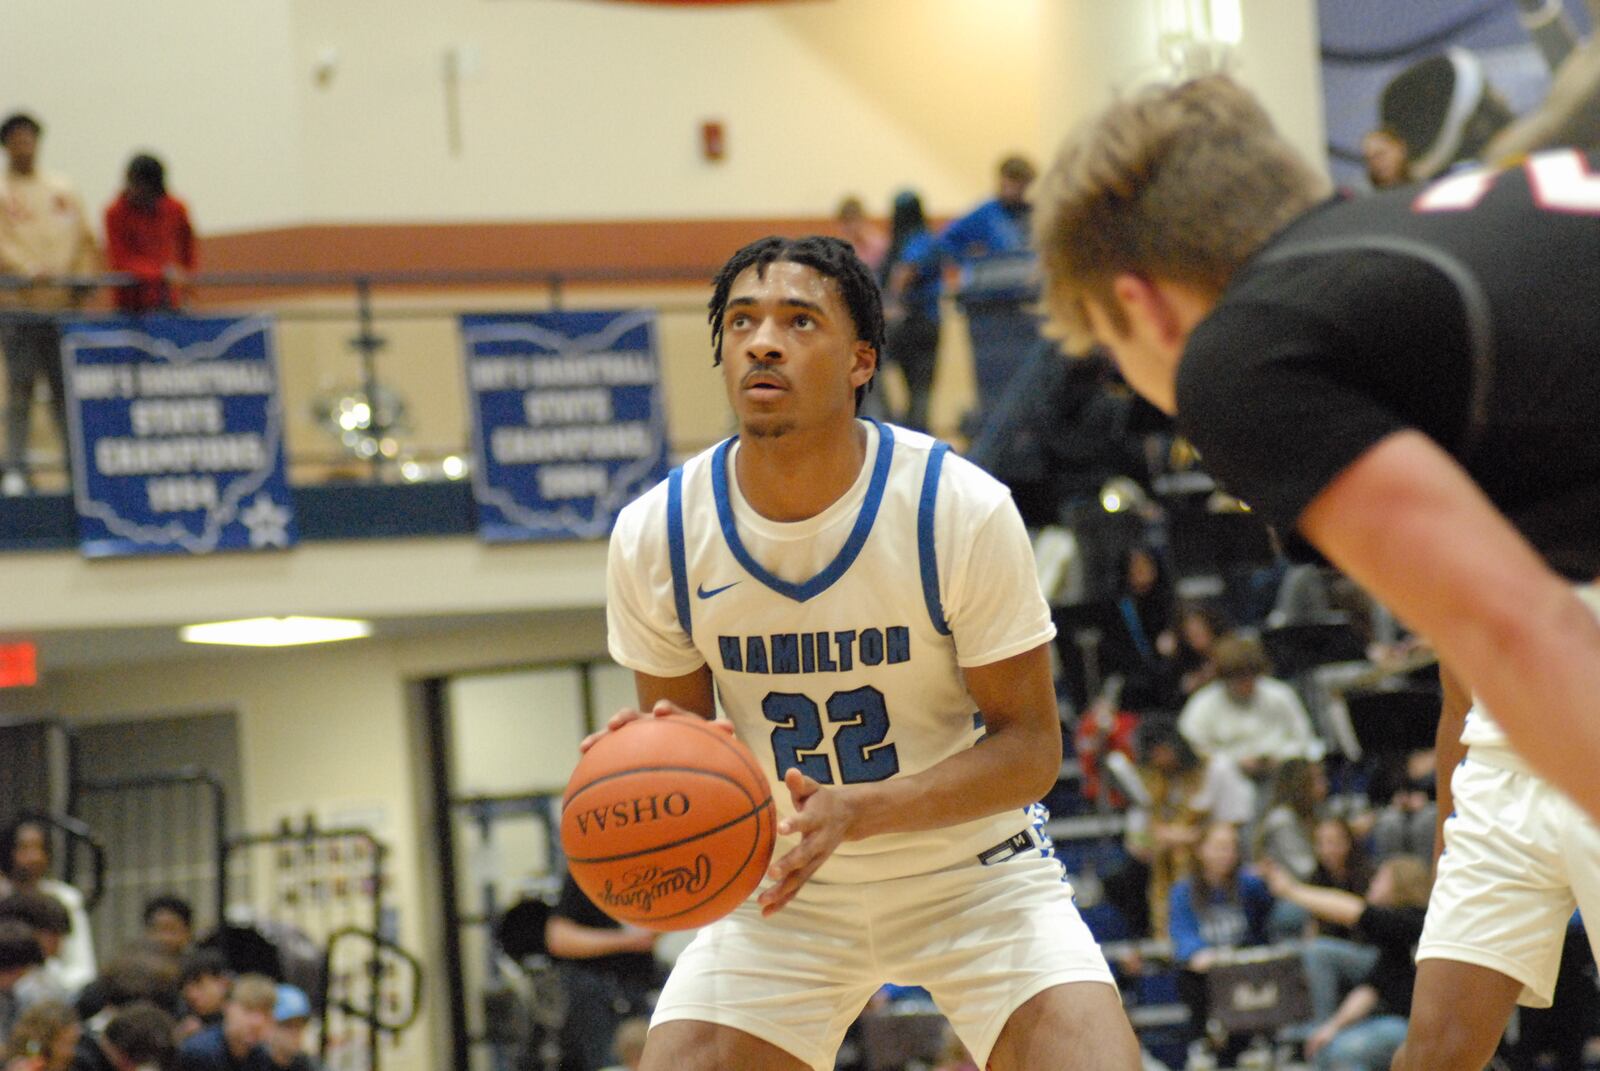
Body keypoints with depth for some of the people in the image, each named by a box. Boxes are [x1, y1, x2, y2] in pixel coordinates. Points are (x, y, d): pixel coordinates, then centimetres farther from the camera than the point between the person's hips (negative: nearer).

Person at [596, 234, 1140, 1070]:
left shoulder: (963, 511, -20)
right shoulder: (655, 537, -13)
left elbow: (1030, 749, -15)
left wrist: (857, 810, -32)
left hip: (974, 873, -2)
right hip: (781, 886, 2)